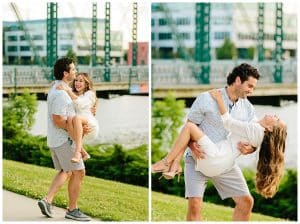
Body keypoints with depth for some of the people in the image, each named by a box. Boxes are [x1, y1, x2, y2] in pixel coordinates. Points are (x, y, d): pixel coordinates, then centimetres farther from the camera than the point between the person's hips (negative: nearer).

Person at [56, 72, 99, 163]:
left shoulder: (90, 94, 10)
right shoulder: (72, 94, 28)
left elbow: (80, 103, -10)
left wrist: (67, 90, -18)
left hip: (90, 126, -4)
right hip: (79, 131, 5)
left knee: (76, 117, -37)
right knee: (69, 119, -31)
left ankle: (78, 151, -47)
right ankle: (83, 152, -33)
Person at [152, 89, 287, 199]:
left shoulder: (255, 128, -11)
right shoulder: (259, 132, 17)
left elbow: (228, 123, -6)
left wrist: (219, 100, -1)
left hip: (214, 159, -10)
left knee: (189, 126, -14)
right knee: (188, 130, 10)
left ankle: (166, 162, -10)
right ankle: (174, 168, -4)